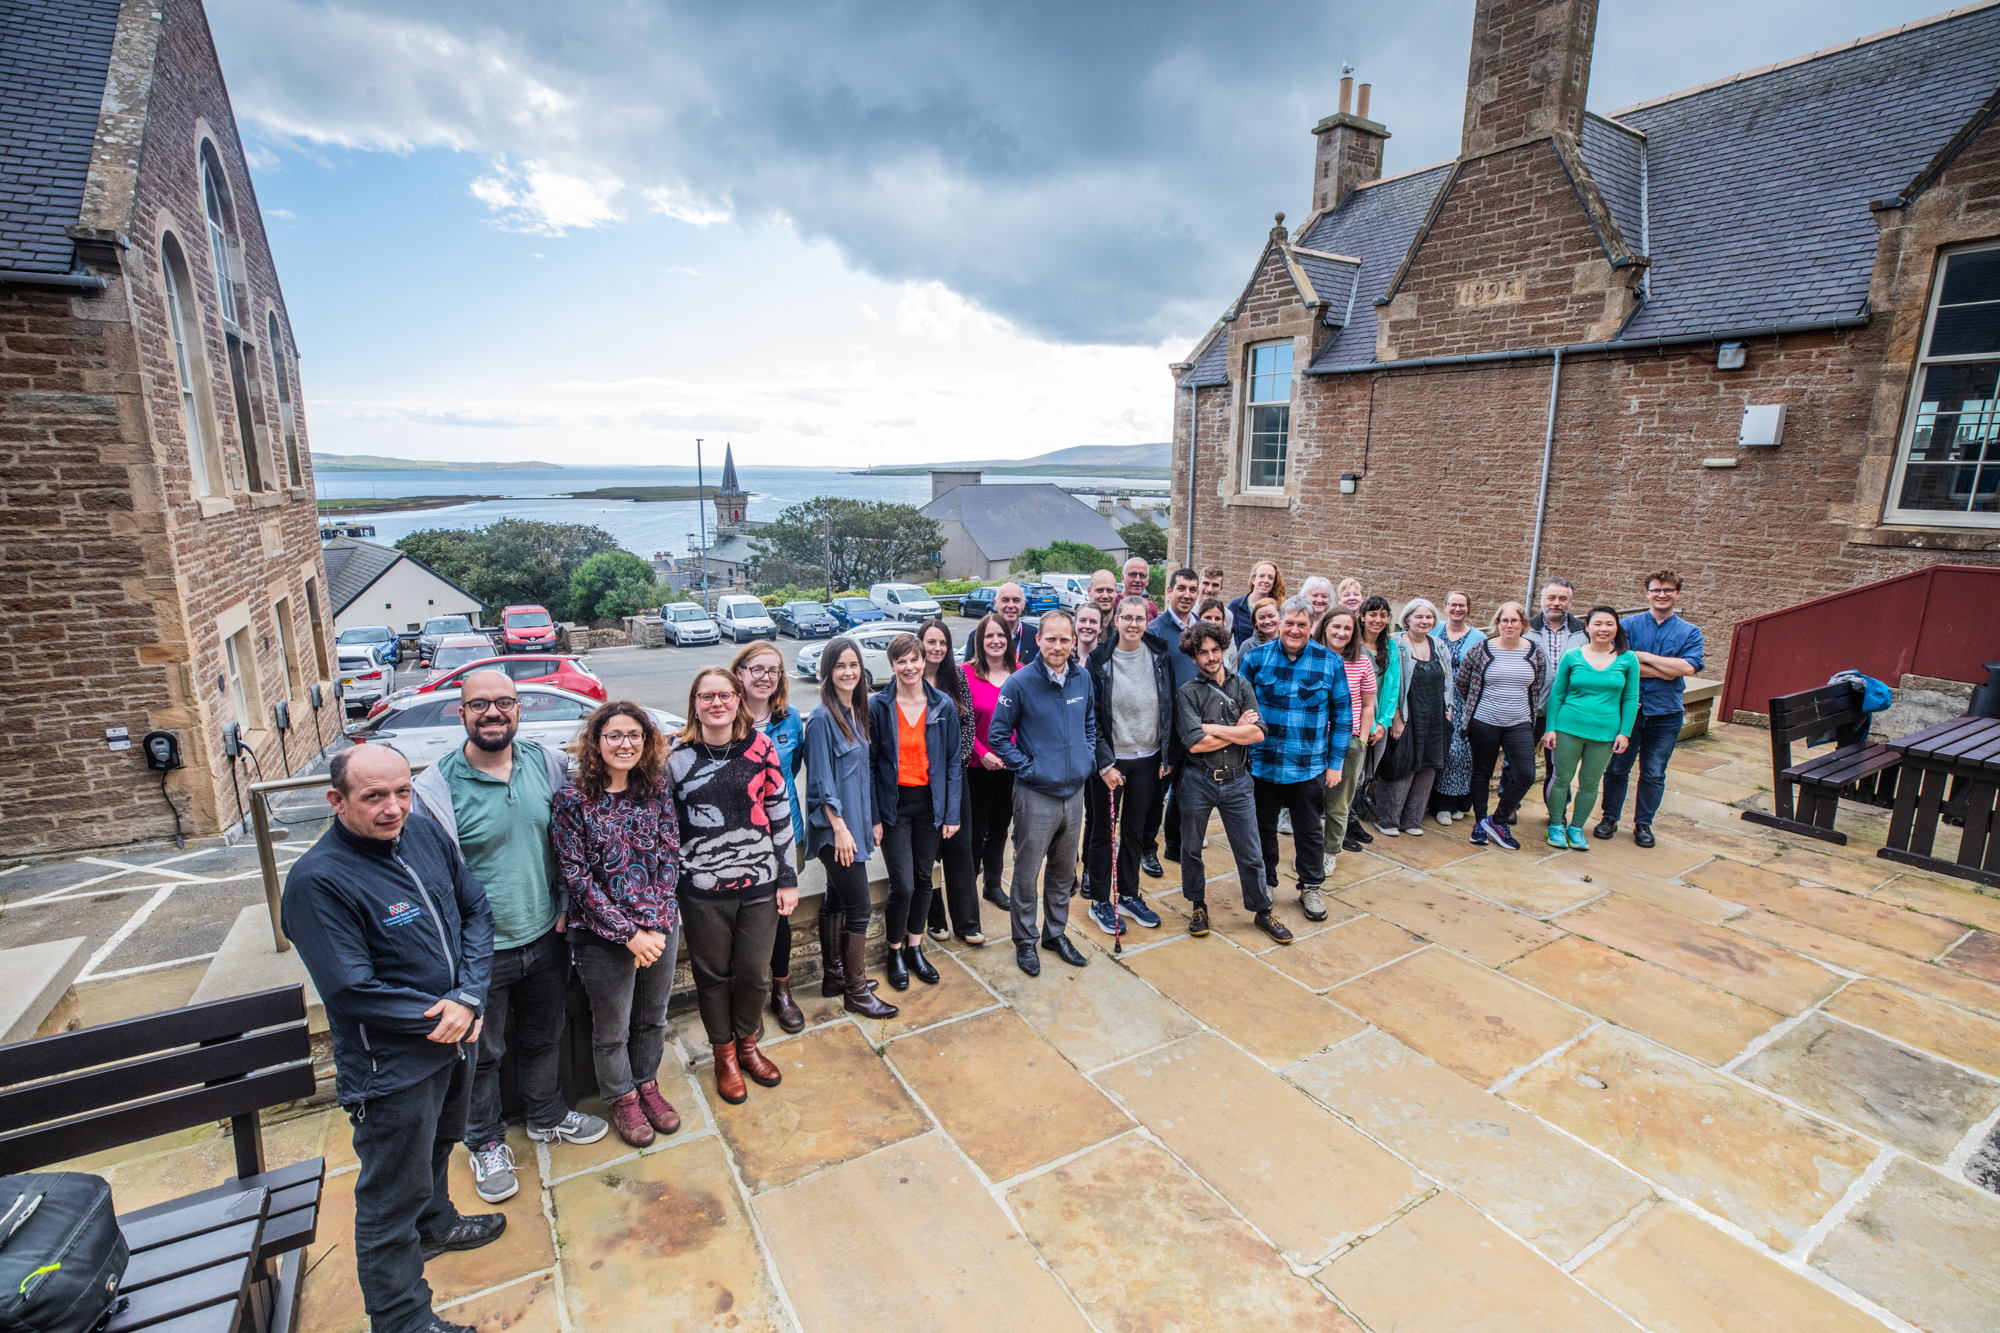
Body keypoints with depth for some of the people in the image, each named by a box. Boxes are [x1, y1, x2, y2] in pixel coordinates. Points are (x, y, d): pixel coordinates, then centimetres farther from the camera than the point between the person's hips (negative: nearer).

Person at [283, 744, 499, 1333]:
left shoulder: (425, 833, -6)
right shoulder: (316, 880, -25)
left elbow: (476, 909, -1)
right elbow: (352, 990, -24)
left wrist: (469, 998, -13)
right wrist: (438, 1019, -16)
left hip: (454, 1040, 7)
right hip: (391, 1067, -7)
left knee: (437, 1146, 31)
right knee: (392, 1196, 12)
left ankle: (434, 1224, 57)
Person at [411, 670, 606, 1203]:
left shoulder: (550, 765, -4)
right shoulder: (435, 788, -16)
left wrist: (566, 907, 2)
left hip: (545, 939, 4)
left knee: (544, 1038, 23)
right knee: (482, 1054, 17)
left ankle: (546, 1116, 47)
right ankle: (486, 1143, 41)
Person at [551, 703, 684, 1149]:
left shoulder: (657, 789, -2)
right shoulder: (572, 799, -12)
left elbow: (670, 857, -2)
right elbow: (576, 875, -13)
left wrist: (656, 925, -11)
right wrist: (628, 933, -15)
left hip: (661, 928, 3)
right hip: (603, 936, -3)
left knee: (653, 1017, 21)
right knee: (612, 1029, 16)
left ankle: (648, 1084, 46)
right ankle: (622, 1098, 41)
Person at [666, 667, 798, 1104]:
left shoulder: (760, 748, -3)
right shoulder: (677, 757, -4)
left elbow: (780, 814, 0)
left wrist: (788, 878, 0)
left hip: (759, 883, 1)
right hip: (702, 890, 0)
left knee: (755, 972, 12)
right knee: (713, 973, 14)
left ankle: (747, 1043, 39)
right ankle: (724, 1054, 38)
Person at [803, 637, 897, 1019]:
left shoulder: (857, 712, 9)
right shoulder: (822, 718, -15)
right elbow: (821, 781, -16)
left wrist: (873, 819, 15)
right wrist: (840, 827, -17)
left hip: (856, 823, 8)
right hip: (836, 828, -8)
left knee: (836, 901, 18)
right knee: (859, 908, -2)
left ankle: (833, 975, 31)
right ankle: (856, 992, 11)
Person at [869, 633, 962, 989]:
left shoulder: (943, 705, -1)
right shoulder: (878, 706, -6)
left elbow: (953, 760, 2)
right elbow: (869, 761, -4)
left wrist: (952, 812, -1)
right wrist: (873, 816, -8)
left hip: (930, 802, 3)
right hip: (894, 803, -2)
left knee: (923, 878, 12)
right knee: (903, 884, -5)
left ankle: (915, 948, 32)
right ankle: (895, 952, 20)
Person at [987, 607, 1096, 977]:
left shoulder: (1083, 678, 1)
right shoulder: (1020, 683, -14)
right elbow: (997, 735, -8)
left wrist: (1087, 758, 6)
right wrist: (1027, 767, -12)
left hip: (1074, 792, 5)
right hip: (1035, 795, -5)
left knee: (1064, 871, 19)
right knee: (1027, 873, 7)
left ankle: (1056, 932, 37)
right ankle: (1025, 940, 25)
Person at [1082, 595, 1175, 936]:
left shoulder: (1160, 658, -1)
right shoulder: (1099, 661, -11)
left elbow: (1169, 709, 4)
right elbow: (1091, 718, -10)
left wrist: (1168, 757, 3)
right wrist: (1105, 764, -14)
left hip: (1147, 758, 3)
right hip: (1110, 759, -3)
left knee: (1134, 830, 16)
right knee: (1103, 830, 8)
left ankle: (1129, 896, 32)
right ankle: (1099, 901, 23)